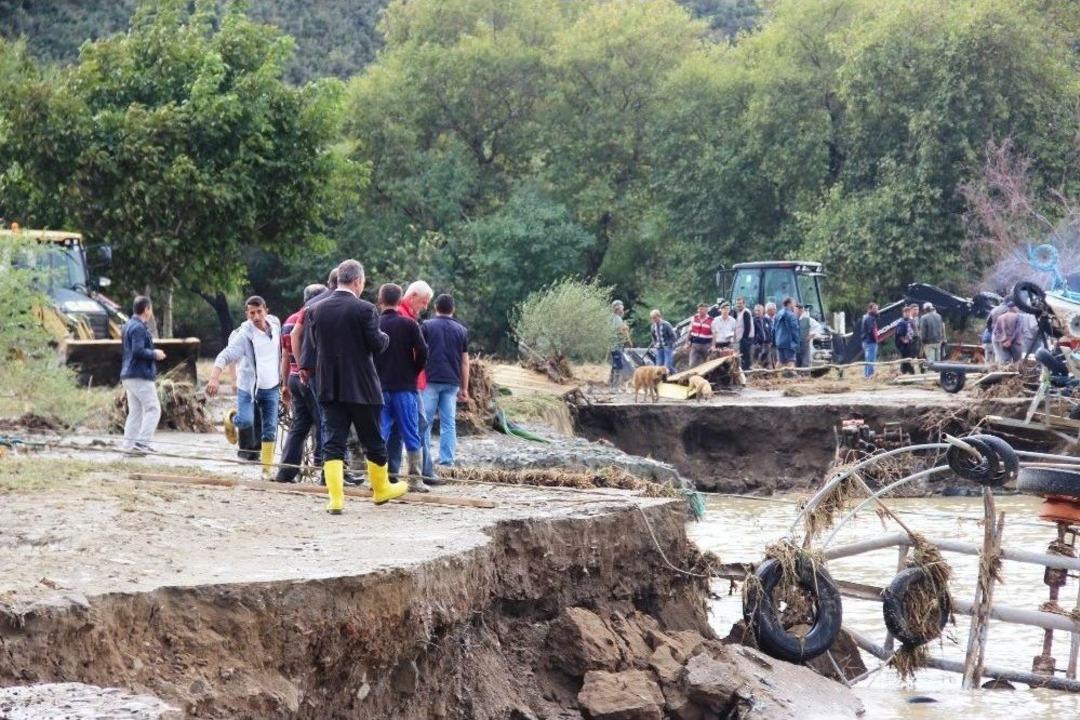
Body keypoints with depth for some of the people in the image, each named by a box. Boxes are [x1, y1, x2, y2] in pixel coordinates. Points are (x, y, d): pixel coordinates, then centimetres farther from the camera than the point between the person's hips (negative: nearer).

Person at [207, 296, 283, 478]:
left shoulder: (275, 323, 2)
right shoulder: (244, 334, -17)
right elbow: (225, 356, -26)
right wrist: (214, 378, -43)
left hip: (271, 388, 5)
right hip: (248, 387, -4)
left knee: (270, 431, 3)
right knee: (246, 422, -22)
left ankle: (266, 469, 13)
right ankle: (234, 419, 14)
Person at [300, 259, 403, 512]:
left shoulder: (316, 310, 1)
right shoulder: (365, 310, -12)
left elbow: (312, 346, 5)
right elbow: (377, 345, -10)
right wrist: (385, 337, 10)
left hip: (329, 387, 3)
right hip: (361, 387, -3)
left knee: (333, 441, 3)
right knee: (373, 441, 13)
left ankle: (335, 498, -5)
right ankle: (381, 488, 29)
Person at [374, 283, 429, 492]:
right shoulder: (409, 324, -4)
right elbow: (422, 353, -8)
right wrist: (413, 373, 9)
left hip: (379, 387, 2)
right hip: (405, 388, -2)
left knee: (379, 434, 5)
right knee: (411, 434, 3)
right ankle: (415, 479, 0)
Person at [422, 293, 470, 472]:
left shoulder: (426, 326, 2)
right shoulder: (461, 330, 10)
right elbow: (464, 361, 10)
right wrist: (464, 388, 14)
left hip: (430, 379, -2)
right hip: (452, 382, 2)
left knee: (425, 422, 1)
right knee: (449, 423, 4)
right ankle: (447, 461, -1)